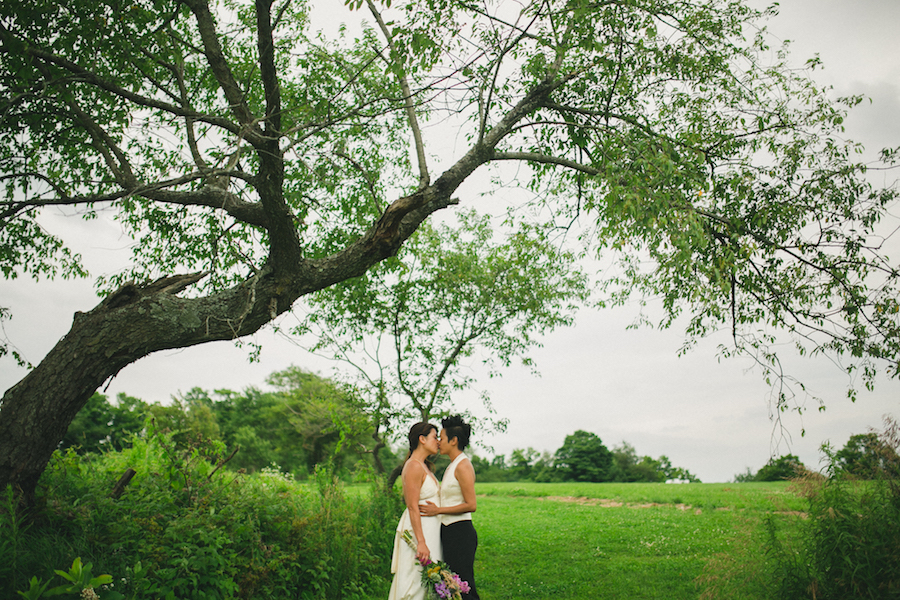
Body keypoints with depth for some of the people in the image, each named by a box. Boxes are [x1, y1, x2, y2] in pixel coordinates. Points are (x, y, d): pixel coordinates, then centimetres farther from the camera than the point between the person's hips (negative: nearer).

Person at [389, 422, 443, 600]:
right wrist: (421, 542, -23)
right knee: (417, 583, -5)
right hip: (419, 530, -10)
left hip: (430, 530, 10)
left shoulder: (424, 466, 15)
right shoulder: (414, 466, -15)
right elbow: (413, 507, -20)